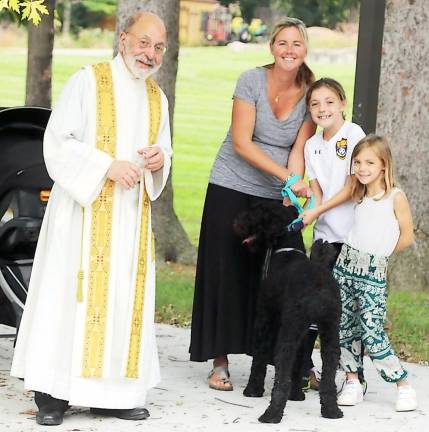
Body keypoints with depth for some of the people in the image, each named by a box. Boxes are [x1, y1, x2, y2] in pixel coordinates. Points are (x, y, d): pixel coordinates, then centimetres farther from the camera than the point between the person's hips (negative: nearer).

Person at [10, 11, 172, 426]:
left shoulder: (156, 98, 14)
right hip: (85, 209, -6)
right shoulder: (87, 82, -4)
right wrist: (108, 166, -19)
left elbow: (163, 151, 22)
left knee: (125, 299, 3)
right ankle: (52, 395, -3)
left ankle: (110, 393, 8)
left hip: (132, 214, 6)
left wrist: (159, 160, -3)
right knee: (69, 295, -7)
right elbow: (58, 142, -9)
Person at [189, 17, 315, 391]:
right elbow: (242, 143, -14)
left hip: (275, 198, 2)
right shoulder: (251, 81, -9)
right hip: (232, 189, -2)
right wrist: (286, 177, -21)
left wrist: (294, 193, -17)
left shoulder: (309, 93, 1)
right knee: (226, 273, -1)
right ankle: (220, 363, 4)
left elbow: (299, 150, -2)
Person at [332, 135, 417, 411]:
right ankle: (352, 383, 14)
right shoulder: (359, 196, 11)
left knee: (372, 333, -12)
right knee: (344, 328, 3)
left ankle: (404, 386, -2)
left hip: (373, 274, -6)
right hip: (346, 265, 6)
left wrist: (381, 254, 3)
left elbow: (406, 236, -4)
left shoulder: (396, 197, -5)